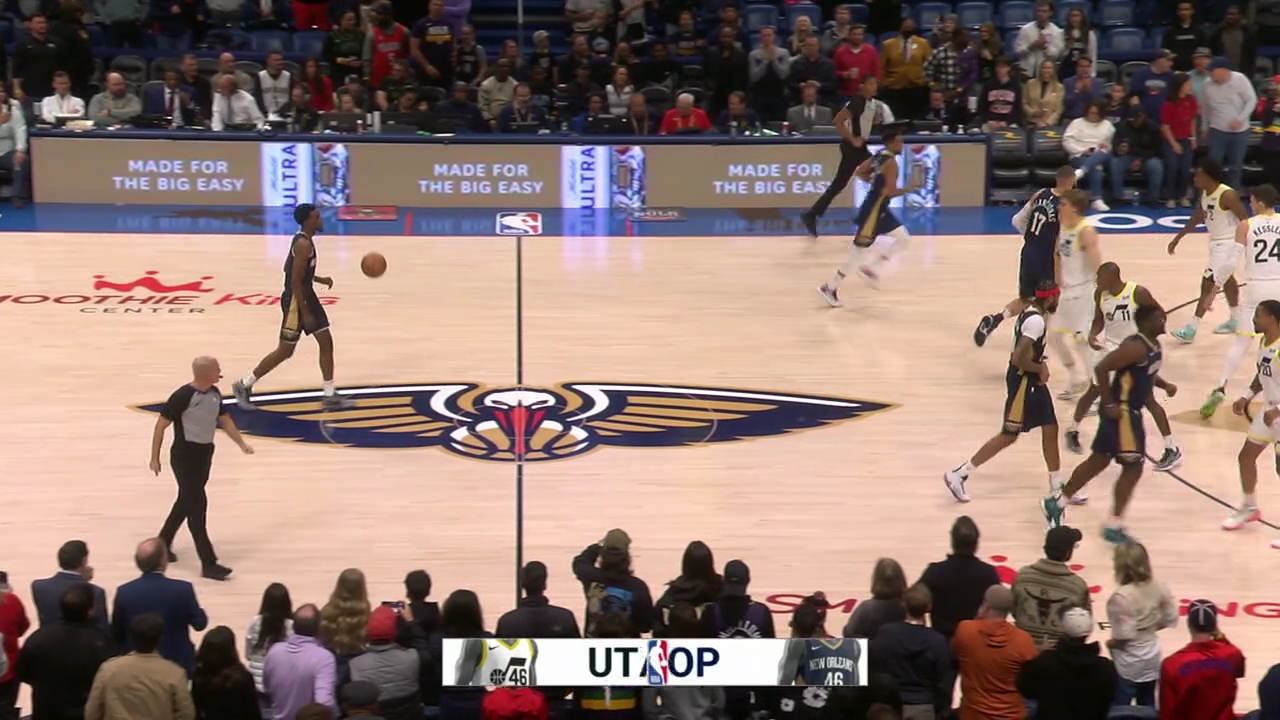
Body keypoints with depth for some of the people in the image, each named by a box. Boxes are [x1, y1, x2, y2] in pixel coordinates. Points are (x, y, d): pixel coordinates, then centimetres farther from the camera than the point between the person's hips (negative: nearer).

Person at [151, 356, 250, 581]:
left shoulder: (215, 393, 1)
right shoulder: (182, 396, -22)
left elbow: (224, 419, 17)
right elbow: (161, 425, -14)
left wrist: (241, 444, 10)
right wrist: (155, 457, -11)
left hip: (205, 453, 8)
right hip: (184, 456, -8)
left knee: (186, 501, 20)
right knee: (197, 507, -8)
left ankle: (162, 543, 40)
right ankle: (208, 564, -6)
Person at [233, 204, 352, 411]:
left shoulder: (305, 240, 8)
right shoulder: (303, 245, -23)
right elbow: (295, 282, -25)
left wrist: (320, 280, 12)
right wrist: (305, 313, -22)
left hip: (307, 296, 10)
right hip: (296, 301, -10)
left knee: (326, 342, 8)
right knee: (285, 351, 0)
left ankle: (329, 396, 12)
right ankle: (244, 385, 14)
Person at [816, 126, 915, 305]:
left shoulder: (880, 156, 8)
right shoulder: (891, 162, -20)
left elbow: (859, 172, 17)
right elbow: (891, 191, -24)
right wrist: (909, 188, -9)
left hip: (880, 209, 10)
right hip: (873, 211, -10)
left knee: (904, 239, 14)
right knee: (858, 251, -2)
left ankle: (870, 268, 17)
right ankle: (829, 287, 5)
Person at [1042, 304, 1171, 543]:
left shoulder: (1154, 345, 8)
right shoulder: (1136, 347, -22)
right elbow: (1101, 368, -27)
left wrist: (1164, 385, 8)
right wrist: (1110, 404, -24)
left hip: (1130, 410, 10)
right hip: (1122, 412, -10)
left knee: (1099, 459, 17)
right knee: (1133, 468, -4)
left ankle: (1057, 501, 28)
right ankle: (1114, 527, 4)